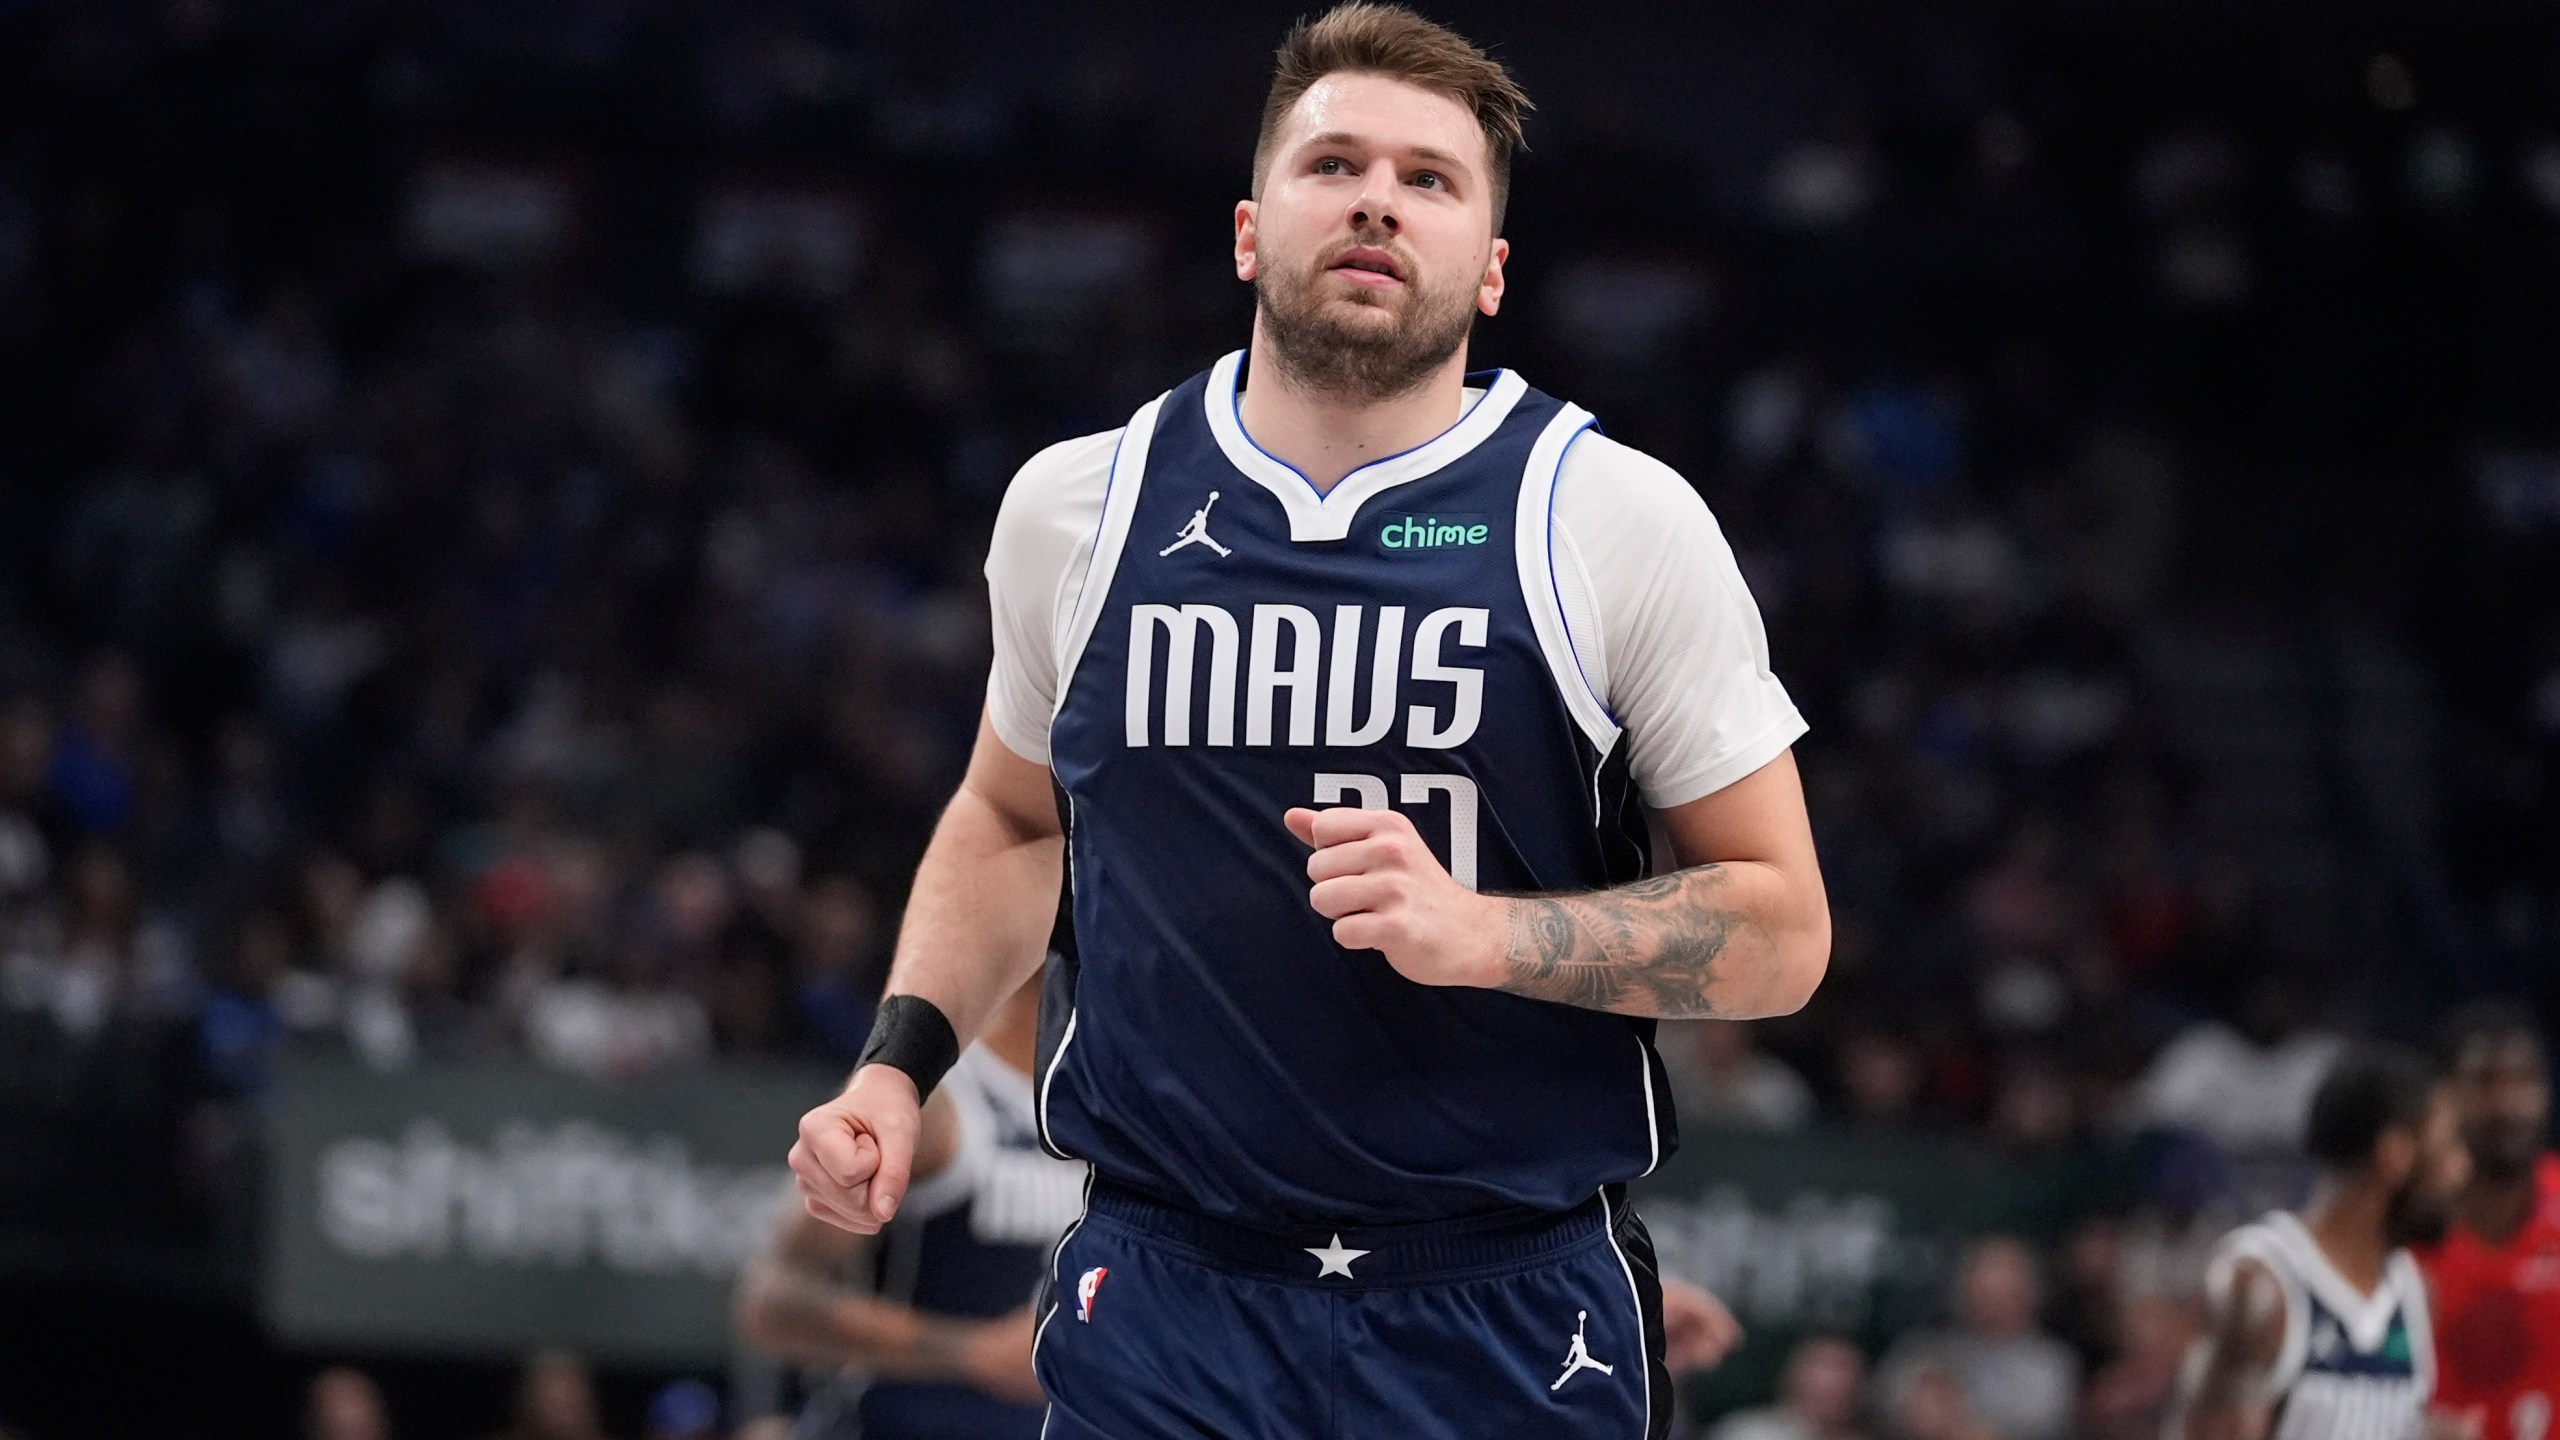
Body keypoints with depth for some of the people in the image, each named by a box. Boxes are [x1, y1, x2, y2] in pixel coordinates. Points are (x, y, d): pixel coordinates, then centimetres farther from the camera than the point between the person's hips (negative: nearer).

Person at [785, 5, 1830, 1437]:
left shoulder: (1618, 519, -4)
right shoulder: (1076, 507, 4)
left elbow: (1780, 930, -3)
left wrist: (1482, 934, -17)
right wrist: (900, 1064, 7)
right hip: (1166, 1304, 2)